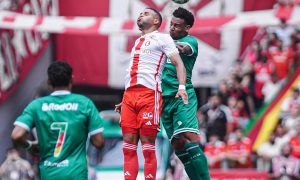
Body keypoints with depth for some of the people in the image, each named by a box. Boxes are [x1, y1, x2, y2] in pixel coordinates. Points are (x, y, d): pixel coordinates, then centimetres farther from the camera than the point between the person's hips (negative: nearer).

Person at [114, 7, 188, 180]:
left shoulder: (162, 38, 5)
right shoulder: (138, 42, 28)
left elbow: (178, 63, -4)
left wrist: (182, 86, -21)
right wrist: (124, 101, 28)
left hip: (149, 94, -7)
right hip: (129, 94, 7)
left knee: (148, 145, -8)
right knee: (129, 145, 1)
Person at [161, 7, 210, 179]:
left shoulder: (190, 41, 2)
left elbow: (184, 48, -22)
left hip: (183, 96, -6)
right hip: (165, 98, 6)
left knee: (190, 139, -20)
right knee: (178, 145, 0)